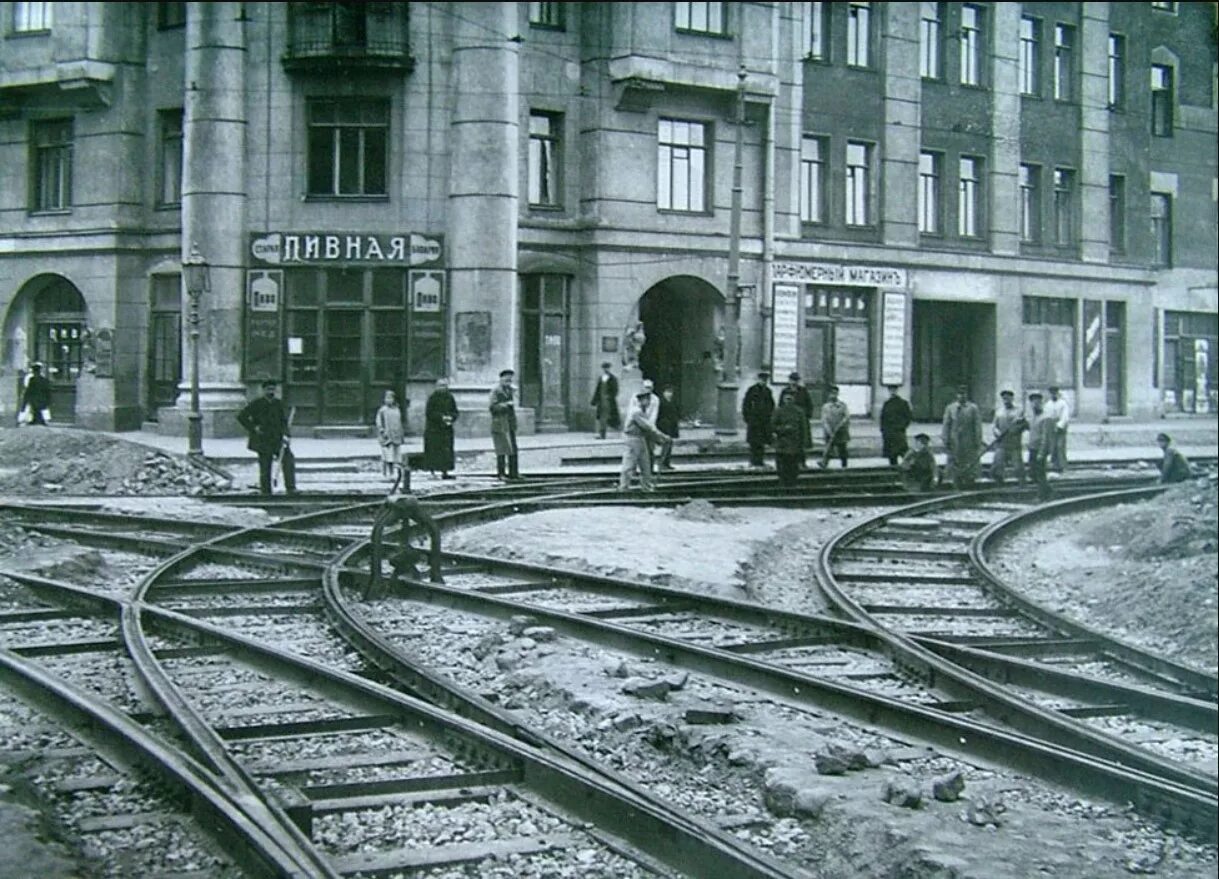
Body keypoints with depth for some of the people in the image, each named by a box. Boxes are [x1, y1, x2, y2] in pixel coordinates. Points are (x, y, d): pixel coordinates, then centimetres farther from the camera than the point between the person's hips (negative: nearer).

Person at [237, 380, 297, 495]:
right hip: (263, 442, -4)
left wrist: (285, 434, -2)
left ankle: (291, 488, -7)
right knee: (265, 467, -1)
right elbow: (241, 417, -2)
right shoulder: (255, 404, -2)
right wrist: (253, 428, -9)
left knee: (289, 460, -11)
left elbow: (284, 421, 14)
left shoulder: (279, 403, 10)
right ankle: (265, 492, 9)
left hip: (278, 439, 4)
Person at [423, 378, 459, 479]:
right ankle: (432, 471, 0)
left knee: (446, 451, 1)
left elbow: (455, 412, 14)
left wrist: (451, 417, -8)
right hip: (434, 429, -5)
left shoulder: (450, 397, 11)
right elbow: (429, 413, -10)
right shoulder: (432, 397, -4)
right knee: (433, 451, -5)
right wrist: (442, 417, -18)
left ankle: (445, 472, 4)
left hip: (446, 429, 5)